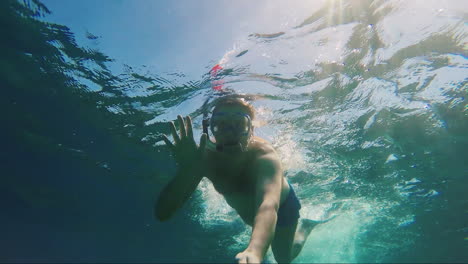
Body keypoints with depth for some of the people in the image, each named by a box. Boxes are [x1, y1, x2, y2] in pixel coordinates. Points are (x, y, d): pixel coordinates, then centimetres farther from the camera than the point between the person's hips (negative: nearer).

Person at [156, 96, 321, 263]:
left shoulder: (264, 156, -43)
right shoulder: (205, 157, -34)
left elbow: (269, 206, -64)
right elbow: (162, 213, -39)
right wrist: (186, 170, -57)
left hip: (281, 203, -3)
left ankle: (304, 227, 36)